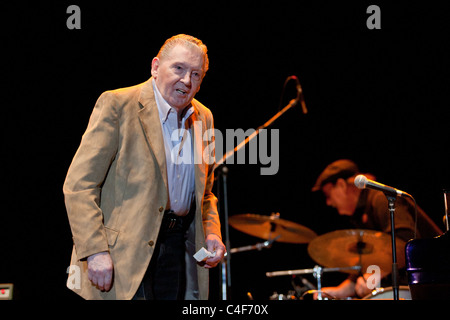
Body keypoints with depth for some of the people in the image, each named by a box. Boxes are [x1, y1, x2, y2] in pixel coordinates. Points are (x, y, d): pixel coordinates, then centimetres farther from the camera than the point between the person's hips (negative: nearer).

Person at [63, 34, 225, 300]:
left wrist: (211, 233, 5)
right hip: (124, 252, -6)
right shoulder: (117, 104, -7)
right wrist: (94, 250, -20)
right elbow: (79, 184, -12)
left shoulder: (203, 118, 13)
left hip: (181, 248, 6)